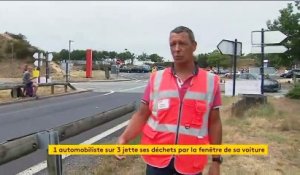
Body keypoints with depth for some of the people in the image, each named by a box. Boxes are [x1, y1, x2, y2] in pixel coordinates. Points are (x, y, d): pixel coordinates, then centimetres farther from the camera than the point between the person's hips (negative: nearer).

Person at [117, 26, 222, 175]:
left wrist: (216, 161, 2)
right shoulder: (156, 79, 0)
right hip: (158, 159, 1)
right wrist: (124, 138, -13)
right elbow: (142, 115, 3)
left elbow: (214, 122, 3)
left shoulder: (211, 81, -1)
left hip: (191, 163, 0)